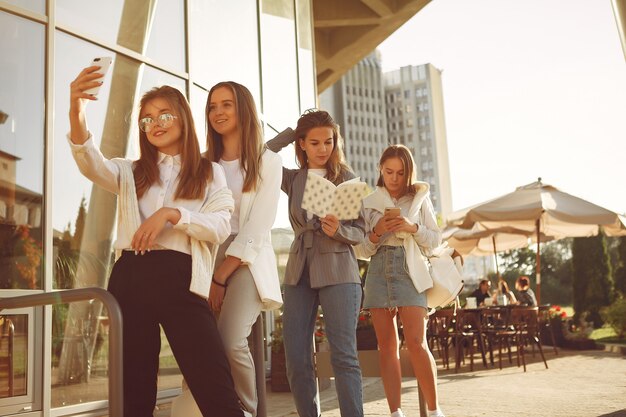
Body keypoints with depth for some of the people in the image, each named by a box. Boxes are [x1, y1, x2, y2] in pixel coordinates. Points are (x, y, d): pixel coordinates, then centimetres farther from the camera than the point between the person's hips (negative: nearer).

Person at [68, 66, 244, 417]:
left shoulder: (210, 173, 13)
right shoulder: (132, 173, 17)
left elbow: (221, 227, -1)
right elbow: (92, 166, -6)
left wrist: (170, 213, -17)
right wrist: (77, 118, -25)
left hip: (181, 279, -3)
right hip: (130, 278, 3)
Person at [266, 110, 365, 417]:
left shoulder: (347, 178, 5)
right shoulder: (293, 180, 13)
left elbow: (360, 231, 1)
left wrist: (338, 230, -20)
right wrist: (289, 134, 7)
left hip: (338, 272, -3)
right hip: (299, 273, 3)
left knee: (343, 355, -7)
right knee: (296, 360, 1)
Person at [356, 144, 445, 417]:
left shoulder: (420, 196, 9)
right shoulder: (369, 202, 11)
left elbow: (436, 239, 9)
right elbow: (362, 250, 10)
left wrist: (413, 227, -9)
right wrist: (377, 233, -10)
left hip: (409, 270, -2)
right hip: (379, 271, 2)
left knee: (416, 342, -10)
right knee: (387, 345, 1)